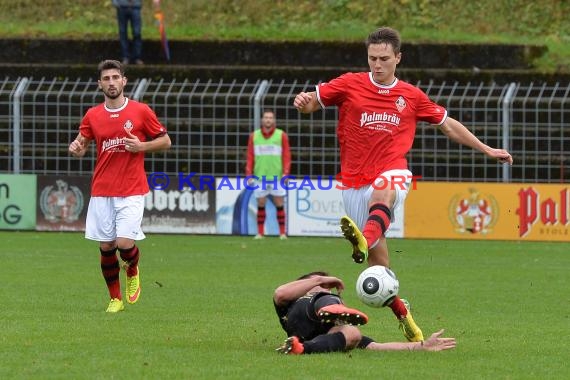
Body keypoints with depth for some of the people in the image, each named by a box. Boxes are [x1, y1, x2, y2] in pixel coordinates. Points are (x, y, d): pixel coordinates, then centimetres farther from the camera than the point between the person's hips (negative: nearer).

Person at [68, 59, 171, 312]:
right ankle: (115, 299, 17)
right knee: (106, 246, 1)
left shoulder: (141, 111, -2)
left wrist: (141, 146, -13)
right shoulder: (92, 116, 5)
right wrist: (76, 148, -12)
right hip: (102, 191, 3)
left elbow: (165, 141, 5)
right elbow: (81, 145, 12)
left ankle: (133, 271, 21)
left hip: (131, 191, -3)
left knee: (124, 243, -14)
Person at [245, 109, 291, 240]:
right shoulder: (254, 136, 8)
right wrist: (249, 174, 0)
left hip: (277, 177, -1)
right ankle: (260, 233, 7)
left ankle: (282, 233, 2)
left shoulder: (281, 135, 3)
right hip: (260, 177, 1)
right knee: (261, 204, 2)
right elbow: (250, 156, 8)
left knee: (279, 204, -2)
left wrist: (285, 173, -11)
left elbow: (286, 156, 0)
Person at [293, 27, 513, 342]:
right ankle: (402, 314, 19)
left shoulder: (411, 96, 10)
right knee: (378, 262, 0)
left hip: (392, 176, -1)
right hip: (355, 182, 1)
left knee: (382, 194, -40)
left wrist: (486, 149, 23)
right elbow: (311, 103, 5)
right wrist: (303, 101, -20)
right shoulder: (350, 85, 5)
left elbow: (448, 125, 22)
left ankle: (364, 240, -68)